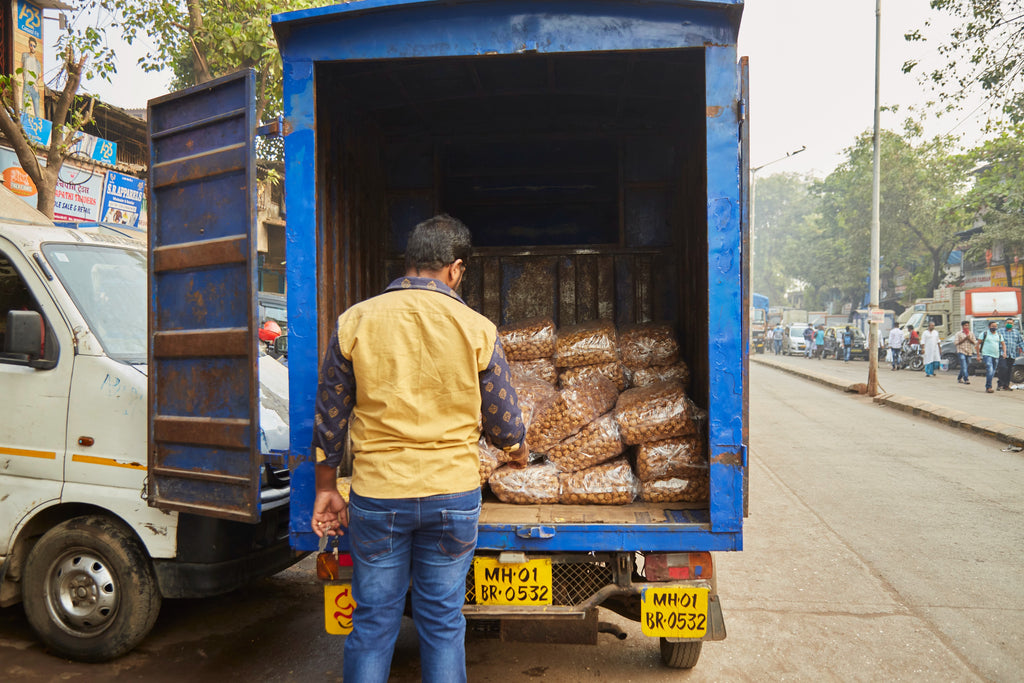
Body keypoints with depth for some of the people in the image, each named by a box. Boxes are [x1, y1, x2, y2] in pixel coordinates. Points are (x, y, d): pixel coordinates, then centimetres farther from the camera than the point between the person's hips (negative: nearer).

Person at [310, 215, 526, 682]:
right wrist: (519, 451, 25)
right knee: (443, 622, 13)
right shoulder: (477, 329, -5)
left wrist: (326, 488, 14)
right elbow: (504, 424, 2)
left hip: (376, 493, 1)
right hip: (452, 493, 0)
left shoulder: (355, 321, -3)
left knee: (372, 622, 13)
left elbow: (330, 416, 3)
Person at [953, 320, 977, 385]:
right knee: (964, 366, -15)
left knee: (966, 366, 9)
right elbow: (956, 342, -5)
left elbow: (975, 342, 9)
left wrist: (969, 339, -9)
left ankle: (959, 378, 23)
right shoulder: (959, 334, 2)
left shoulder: (971, 333, 12)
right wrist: (964, 339, -11)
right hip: (961, 351, -4)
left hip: (969, 352, 5)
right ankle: (966, 379, -19)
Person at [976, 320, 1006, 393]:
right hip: (987, 355, -5)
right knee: (990, 370, -20)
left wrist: (1004, 352, -2)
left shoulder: (999, 335, 13)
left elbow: (1003, 344, 17)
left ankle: (988, 387, 19)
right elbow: (978, 344, 0)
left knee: (992, 372, 9)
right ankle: (988, 387, -19)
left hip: (996, 356, 5)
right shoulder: (984, 334, 0)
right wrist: (978, 355, -4)